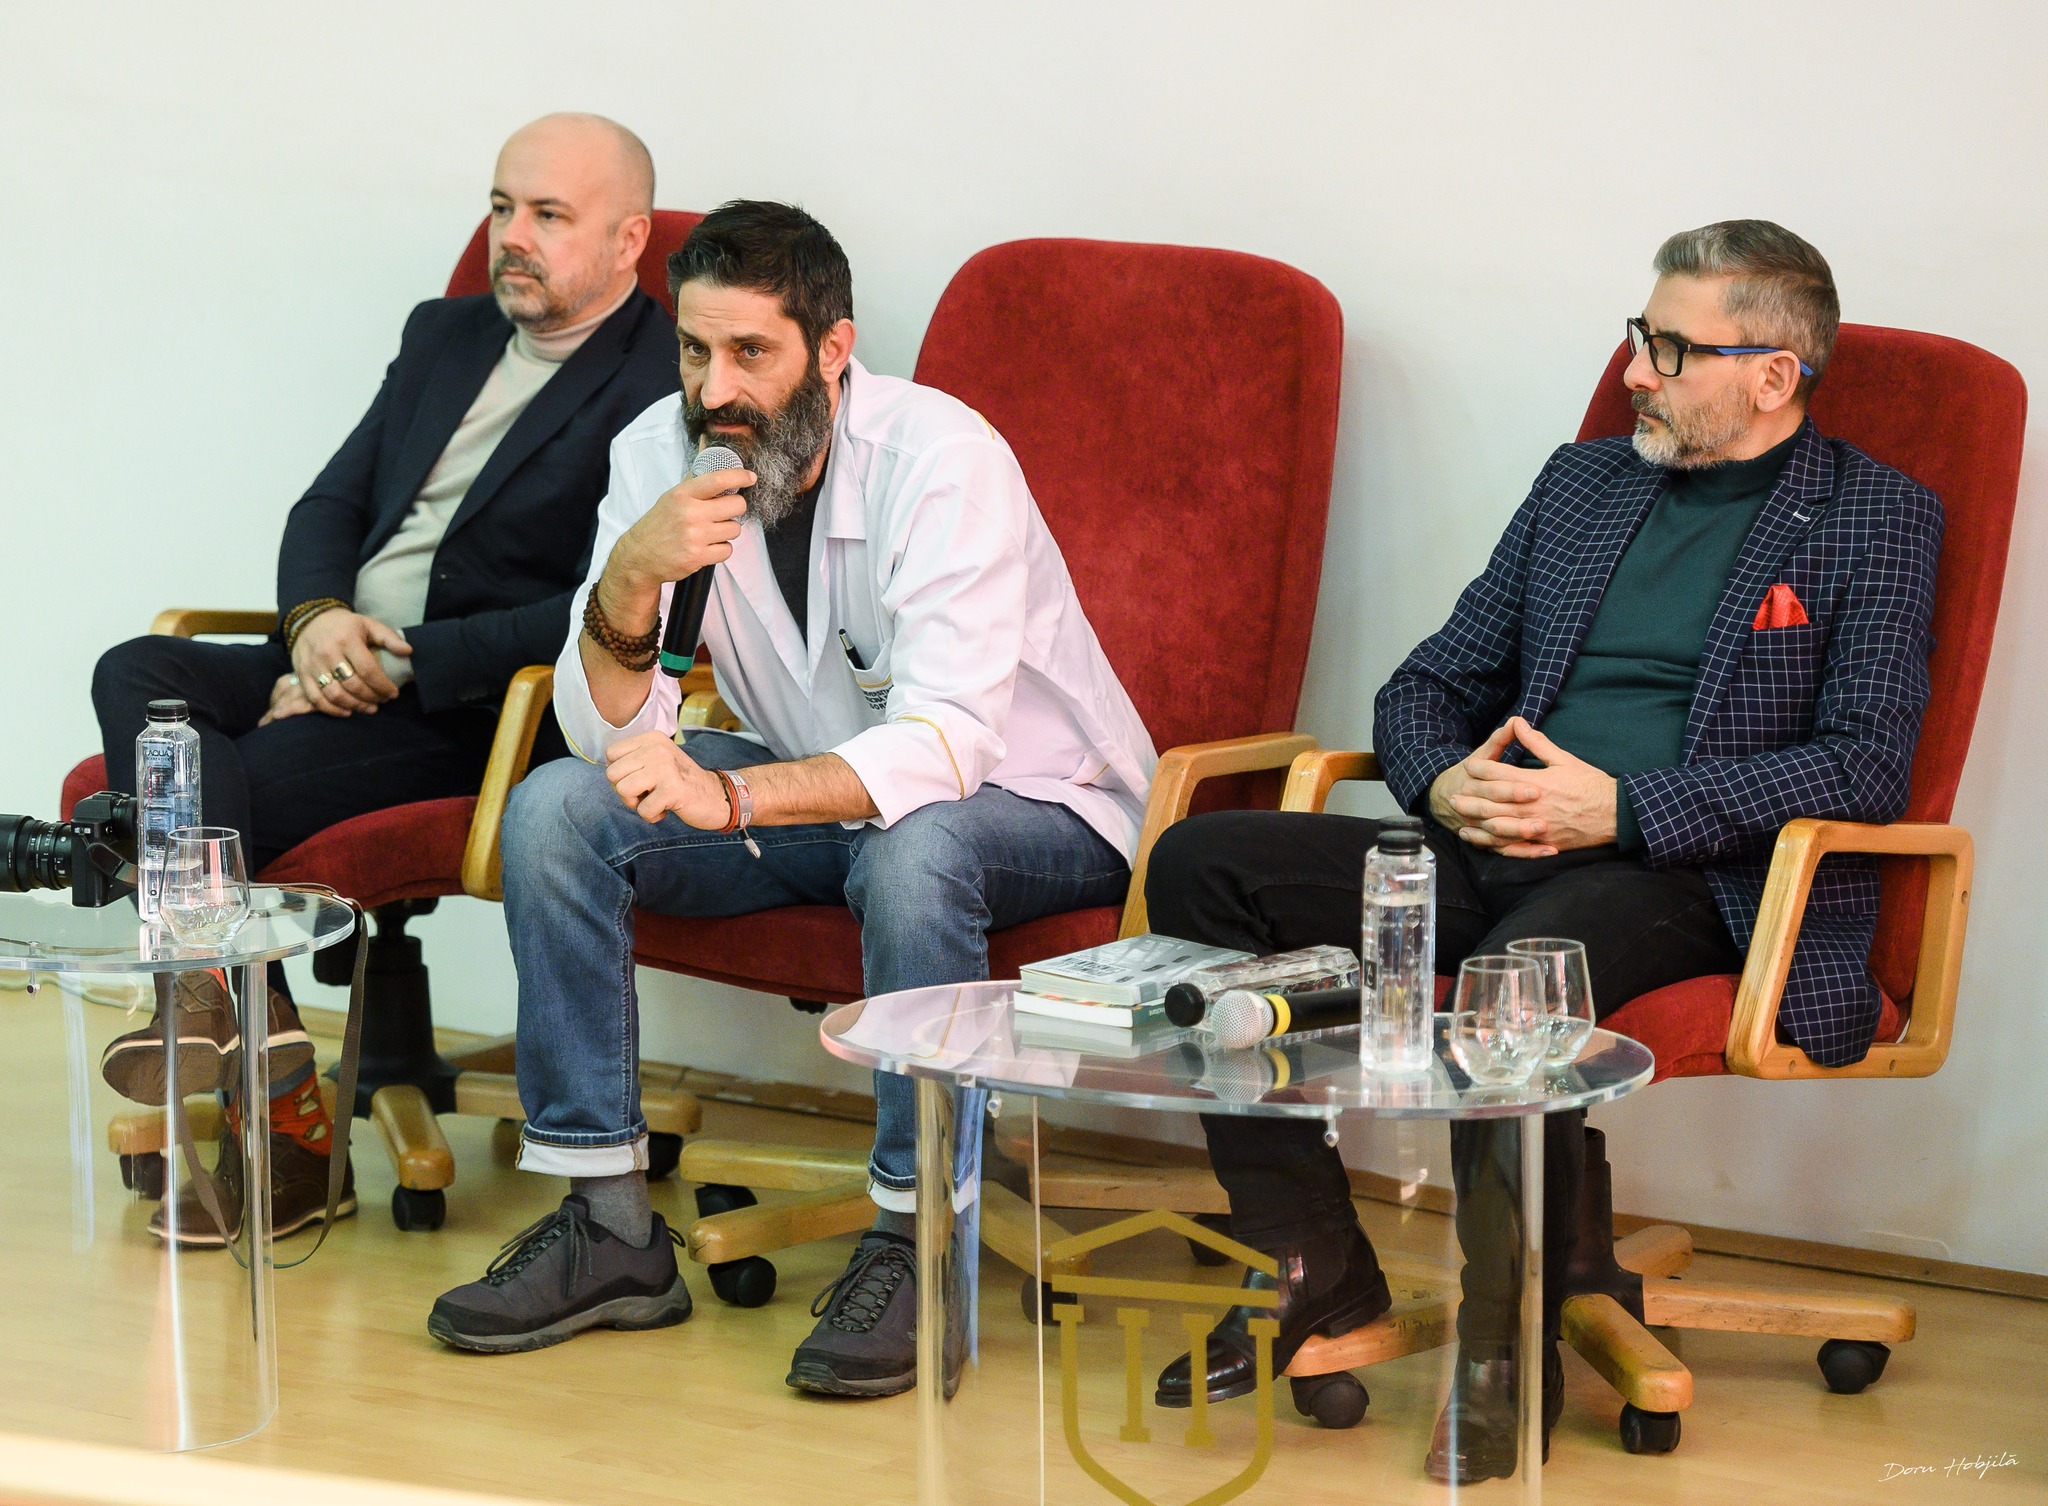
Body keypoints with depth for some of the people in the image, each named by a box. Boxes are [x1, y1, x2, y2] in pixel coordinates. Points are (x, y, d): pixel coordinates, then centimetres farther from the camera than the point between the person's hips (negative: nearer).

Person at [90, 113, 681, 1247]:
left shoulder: (665, 389, -7)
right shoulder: (445, 335, 20)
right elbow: (330, 503, 18)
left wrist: (399, 665, -17)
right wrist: (316, 620, -6)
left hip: (481, 715, -8)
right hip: (340, 663, 8)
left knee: (244, 782, -30)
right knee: (137, 675, -20)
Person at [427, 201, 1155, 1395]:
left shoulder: (942, 459, -25)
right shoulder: (658, 455, -9)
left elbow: (943, 745, -35)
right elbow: (610, 737, -13)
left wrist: (729, 797, -48)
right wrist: (629, 581, -33)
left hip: (1034, 805, -5)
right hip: (815, 785, 5)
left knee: (910, 851, -39)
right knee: (556, 812, -15)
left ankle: (914, 1249, -25)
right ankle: (608, 1225, -12)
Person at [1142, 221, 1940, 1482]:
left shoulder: (1875, 518, 3)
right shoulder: (1584, 482, 21)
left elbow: (1869, 764, -8)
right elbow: (1426, 687, 22)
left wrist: (1621, 806, -16)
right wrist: (1444, 781, -4)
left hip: (1684, 875, -6)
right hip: (1498, 850, 7)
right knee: (1202, 867, -13)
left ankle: (1507, 1358, -21)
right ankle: (1319, 1277, -10)